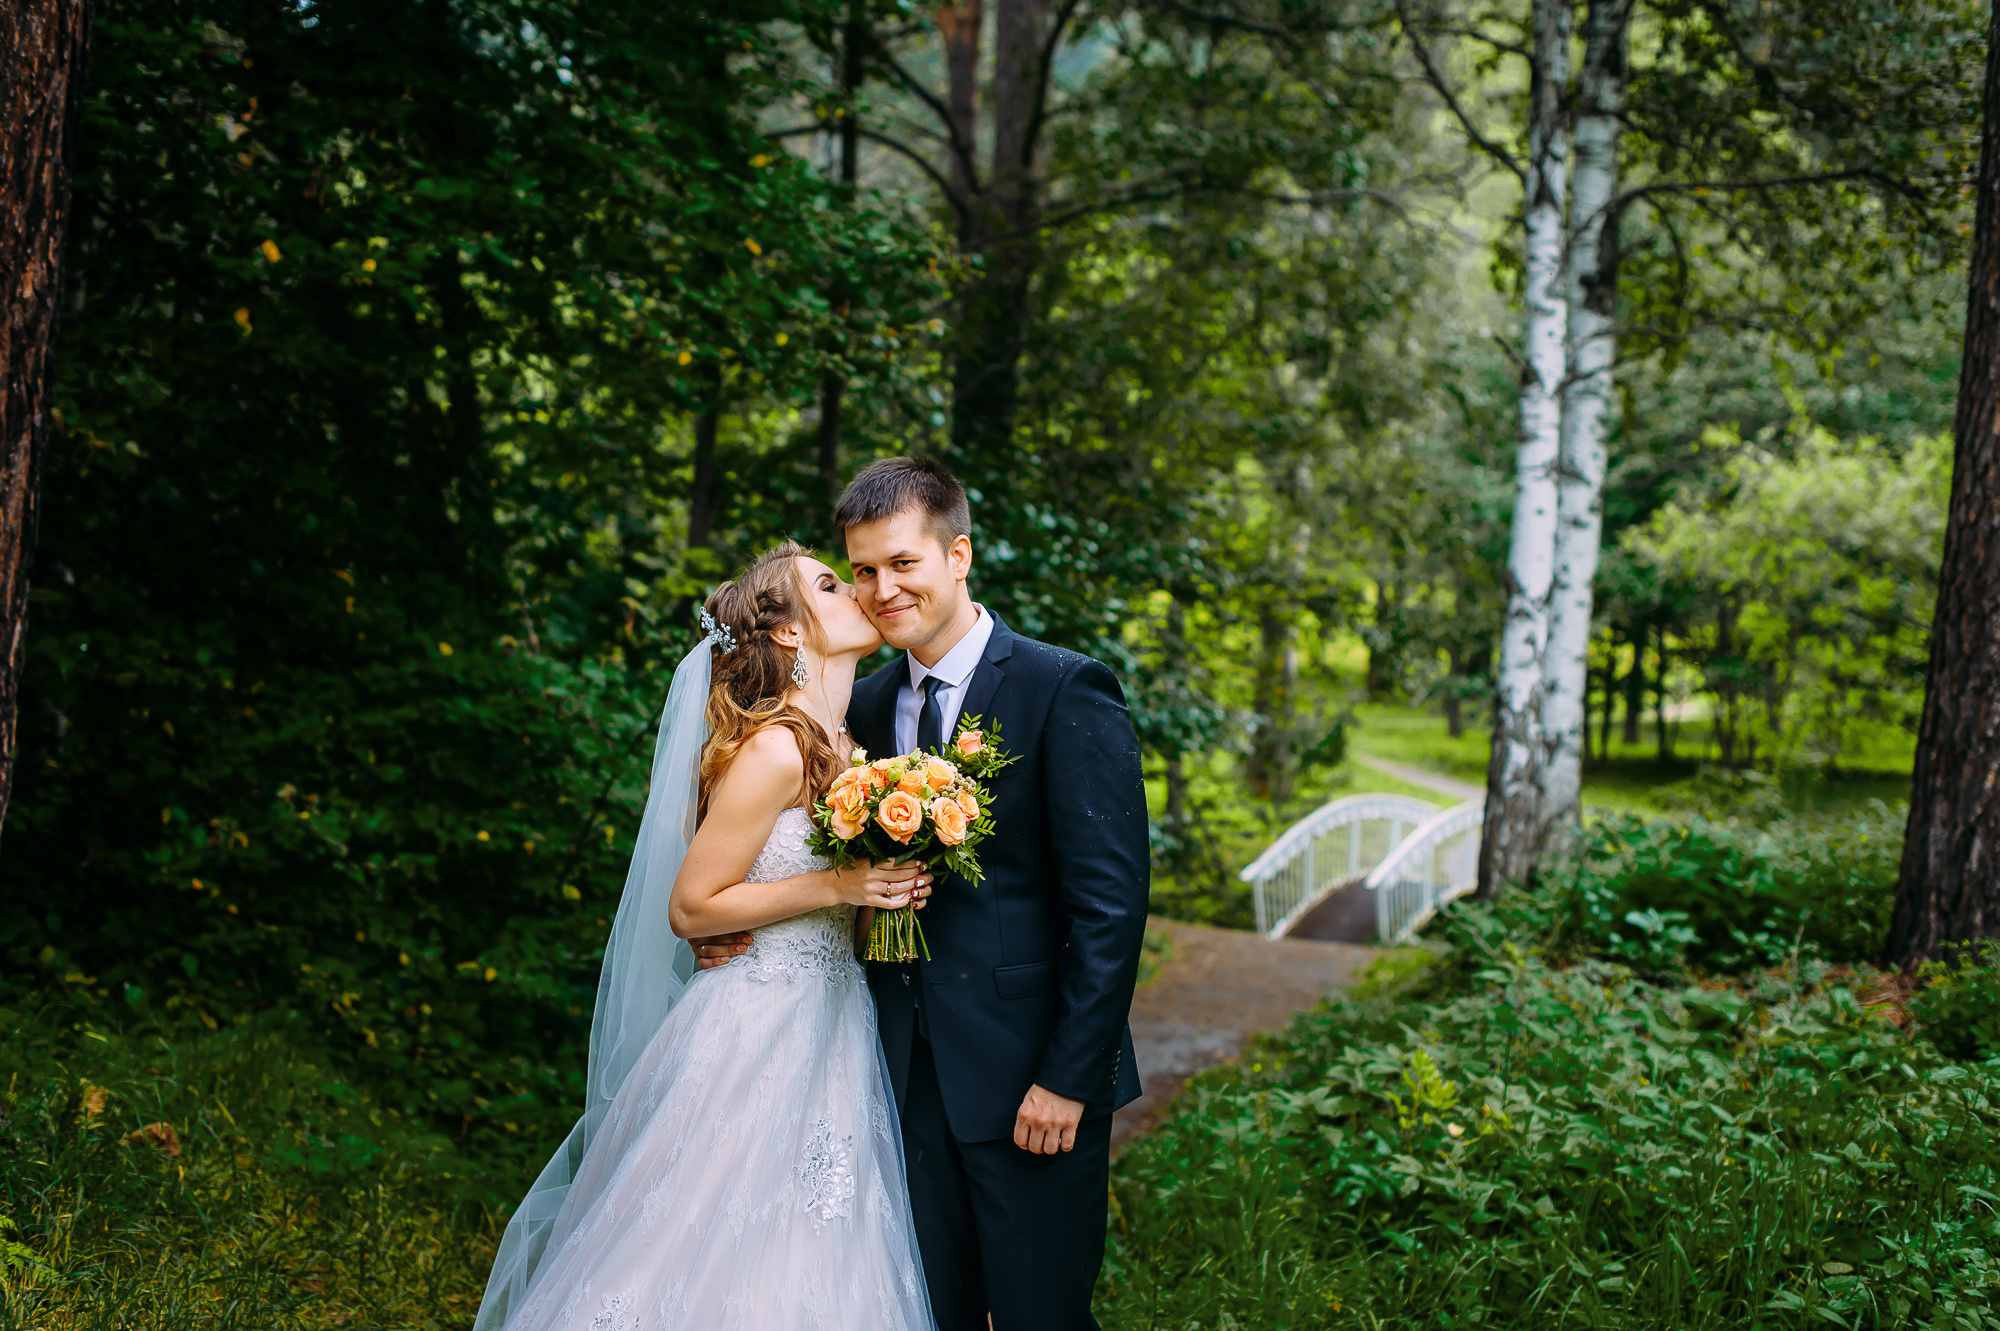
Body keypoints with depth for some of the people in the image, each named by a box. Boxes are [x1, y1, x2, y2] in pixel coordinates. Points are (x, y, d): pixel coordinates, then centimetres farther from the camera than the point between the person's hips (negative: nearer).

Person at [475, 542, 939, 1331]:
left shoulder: (844, 750, 11)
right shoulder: (773, 750, -16)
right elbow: (690, 908, -14)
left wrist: (890, 892, 2)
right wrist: (836, 886, -18)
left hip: (825, 1029, 8)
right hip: (755, 1037, -8)